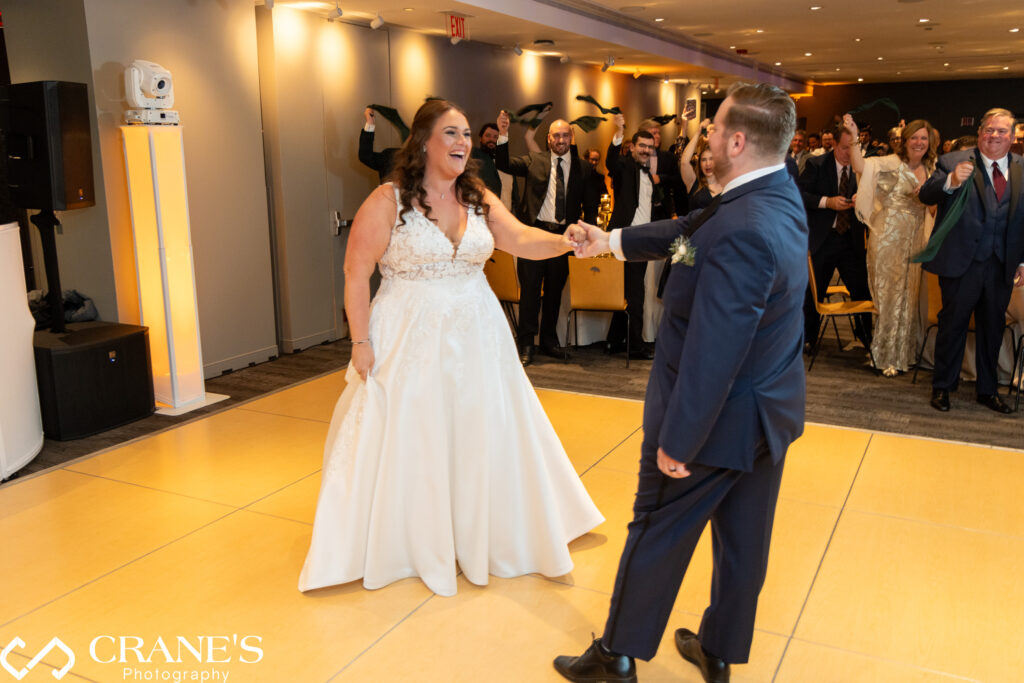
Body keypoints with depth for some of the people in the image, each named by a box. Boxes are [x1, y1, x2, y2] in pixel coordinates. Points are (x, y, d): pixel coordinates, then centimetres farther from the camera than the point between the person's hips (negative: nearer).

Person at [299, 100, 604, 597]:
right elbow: (355, 274, -8)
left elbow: (521, 239, -10)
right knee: (407, 441, 5)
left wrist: (562, 242, -30)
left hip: (476, 338, 4)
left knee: (482, 436, 12)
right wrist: (361, 341, -11)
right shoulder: (388, 201, -9)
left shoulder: (479, 199, 5)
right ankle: (407, 544, 27)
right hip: (409, 341, -4)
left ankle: (485, 536, 33)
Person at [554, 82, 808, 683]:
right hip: (771, 409, 9)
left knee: (657, 532, 10)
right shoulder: (779, 194, 0)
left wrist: (676, 441, -22)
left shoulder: (742, 231, -31)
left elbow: (712, 351, -30)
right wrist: (614, 240, 22)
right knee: (744, 538, 19)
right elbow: (692, 229, 13)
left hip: (720, 417, -8)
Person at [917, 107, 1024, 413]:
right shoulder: (954, 163, -6)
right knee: (953, 325, 6)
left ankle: (987, 390, 29)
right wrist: (950, 181, -38)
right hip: (961, 262, -4)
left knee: (992, 328, 14)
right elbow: (925, 196, -18)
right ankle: (942, 386, 21)